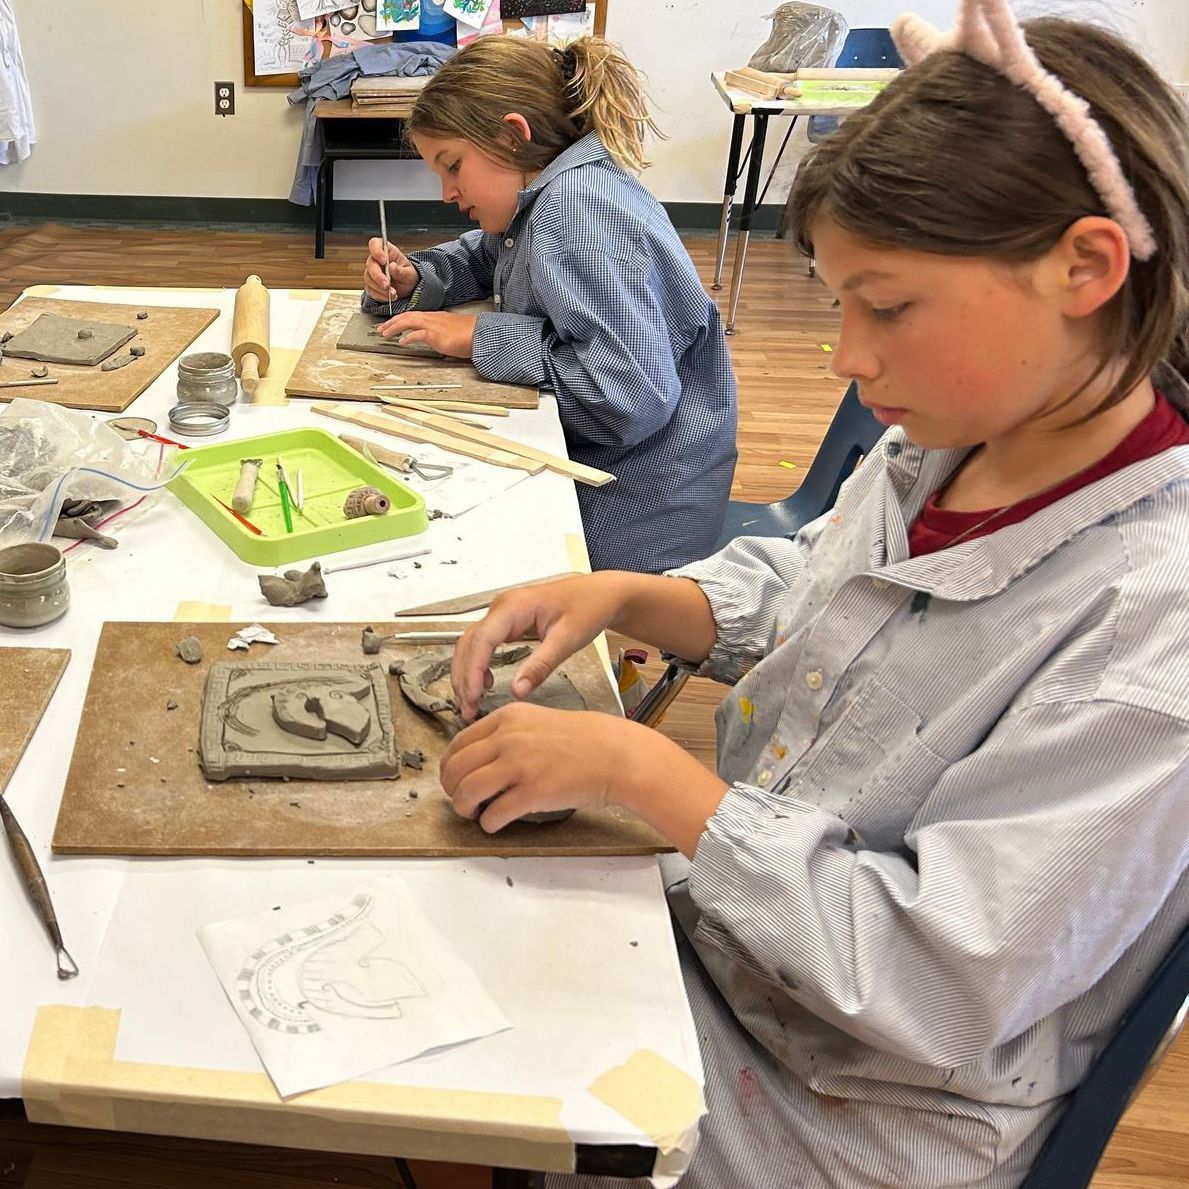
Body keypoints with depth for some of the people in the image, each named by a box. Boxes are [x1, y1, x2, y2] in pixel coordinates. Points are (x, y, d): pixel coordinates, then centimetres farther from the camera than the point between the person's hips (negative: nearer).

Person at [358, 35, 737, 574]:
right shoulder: (541, 191, 6)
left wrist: (484, 337, -21)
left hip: (631, 505, -9)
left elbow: (632, 398, -32)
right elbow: (483, 257, 27)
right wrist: (412, 276, 4)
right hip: (572, 454, 9)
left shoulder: (580, 208, -23)